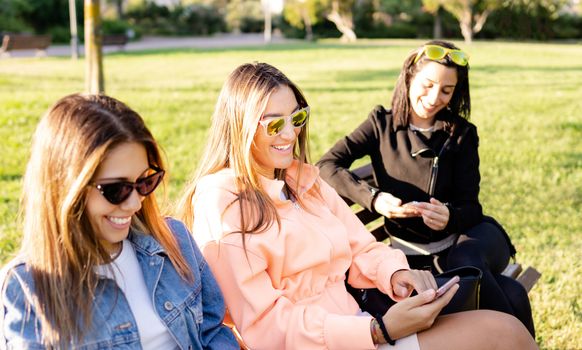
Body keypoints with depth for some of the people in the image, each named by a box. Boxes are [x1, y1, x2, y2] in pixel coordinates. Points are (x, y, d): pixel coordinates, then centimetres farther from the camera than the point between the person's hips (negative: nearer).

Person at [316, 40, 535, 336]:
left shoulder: (462, 134, 4)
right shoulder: (382, 123, 2)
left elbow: (470, 206, -1)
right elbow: (327, 165, -8)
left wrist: (450, 217, -26)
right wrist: (372, 198, -24)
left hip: (469, 237, 2)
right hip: (416, 252, -2)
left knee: (464, 262, -38)